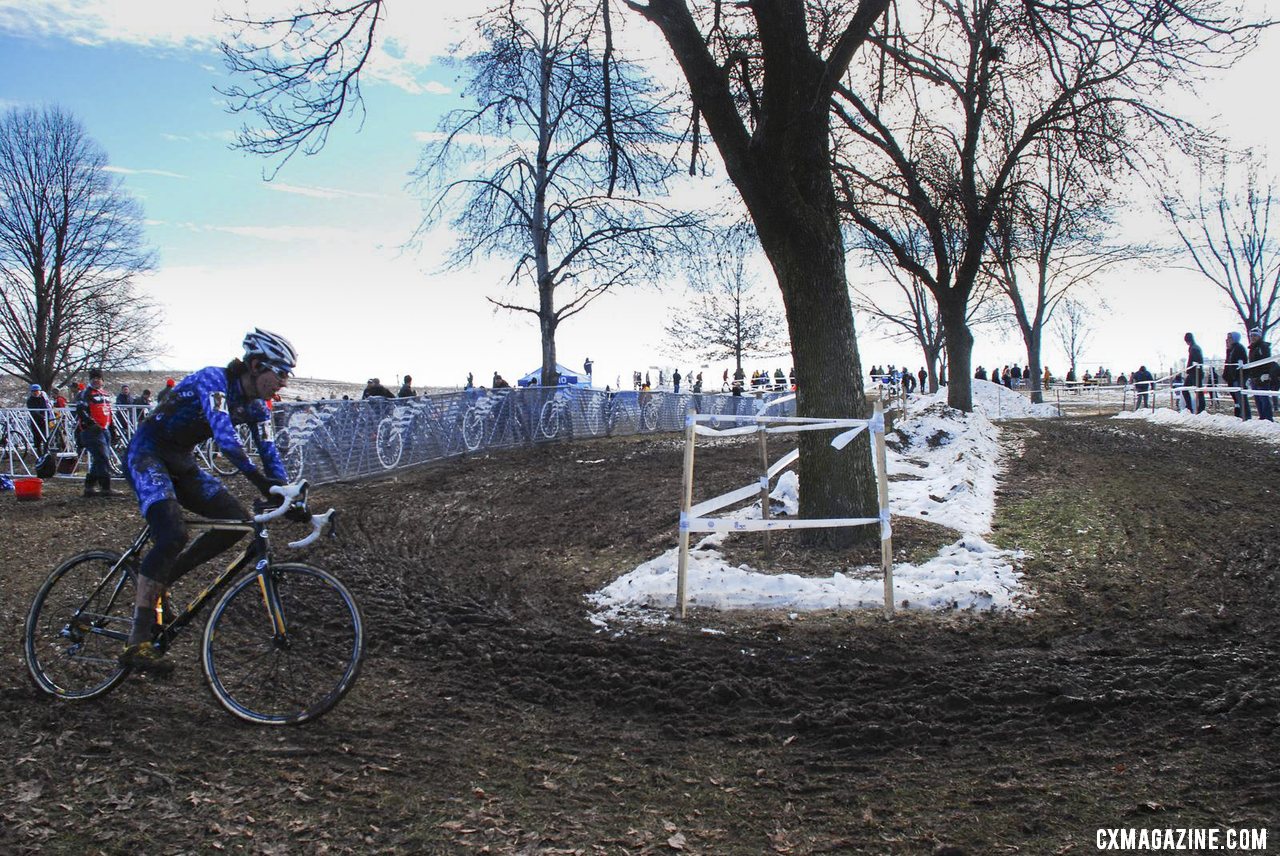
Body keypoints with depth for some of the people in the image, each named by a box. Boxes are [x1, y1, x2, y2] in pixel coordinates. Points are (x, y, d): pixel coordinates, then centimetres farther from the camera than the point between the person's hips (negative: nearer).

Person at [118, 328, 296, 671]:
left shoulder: (256, 406, 1)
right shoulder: (214, 379, -23)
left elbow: (268, 452, 2)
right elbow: (223, 432, -38)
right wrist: (257, 478, -46)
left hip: (181, 462, 8)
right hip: (146, 453, -8)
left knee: (237, 520, -7)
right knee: (173, 534, -28)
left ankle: (158, 582, 7)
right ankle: (137, 642, -23)